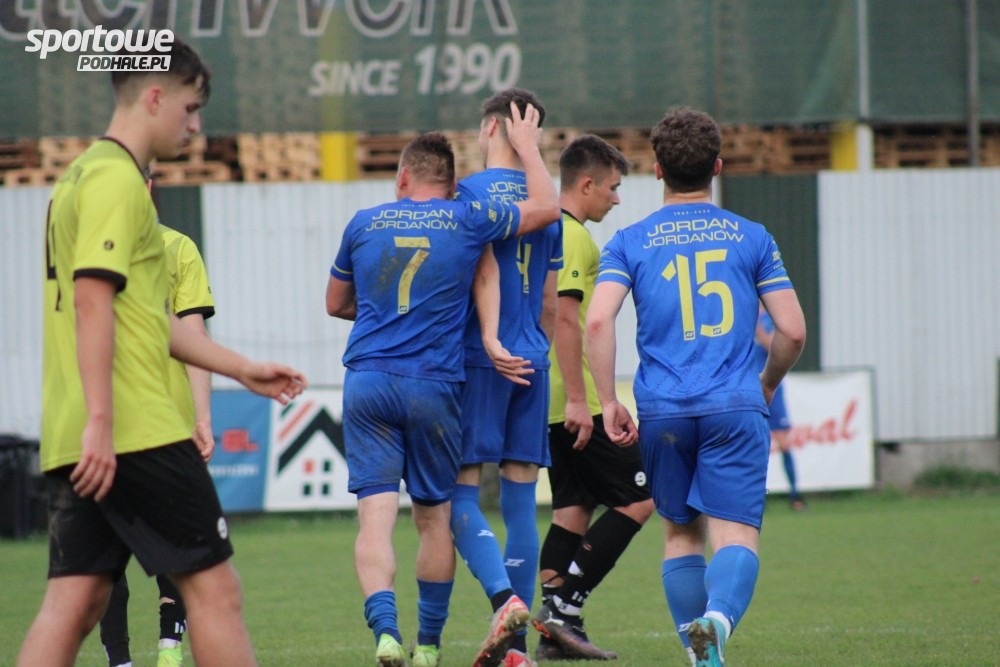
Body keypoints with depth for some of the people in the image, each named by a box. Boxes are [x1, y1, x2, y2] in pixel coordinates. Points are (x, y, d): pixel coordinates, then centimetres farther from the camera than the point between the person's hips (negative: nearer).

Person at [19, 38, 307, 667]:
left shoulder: (83, 175, 23)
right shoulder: (117, 178, -8)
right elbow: (93, 299, -19)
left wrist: (244, 369, 28)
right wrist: (99, 423, -23)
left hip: (79, 442, 9)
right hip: (137, 429, -9)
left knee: (74, 604, 3)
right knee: (213, 586, -2)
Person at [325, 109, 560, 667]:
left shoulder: (365, 223, 9)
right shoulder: (467, 221, 2)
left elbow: (336, 303, 23)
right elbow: (547, 208, 15)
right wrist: (528, 148, 28)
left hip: (367, 382, 1)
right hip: (435, 386, -1)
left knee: (376, 515, -5)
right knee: (435, 517, 12)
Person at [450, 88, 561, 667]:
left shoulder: (469, 193, -5)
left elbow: (485, 272, -17)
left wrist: (490, 342, -16)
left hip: (478, 360, -5)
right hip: (531, 361, 5)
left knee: (462, 494, -3)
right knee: (520, 501, 6)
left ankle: (505, 600, -26)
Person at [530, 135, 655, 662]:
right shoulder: (572, 236, -13)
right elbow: (565, 318, -21)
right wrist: (577, 399, -22)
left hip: (554, 401, 10)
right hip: (579, 401, -10)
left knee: (573, 508, 10)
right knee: (636, 499, -5)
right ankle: (562, 607, -10)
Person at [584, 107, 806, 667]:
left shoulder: (630, 243, 7)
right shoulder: (751, 238, 8)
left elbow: (598, 320, -8)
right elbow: (793, 330, 4)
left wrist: (609, 401, -1)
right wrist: (767, 385, 23)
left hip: (662, 411, 1)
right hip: (736, 409, -1)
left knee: (682, 534, 17)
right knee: (736, 535, -8)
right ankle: (717, 618, -36)